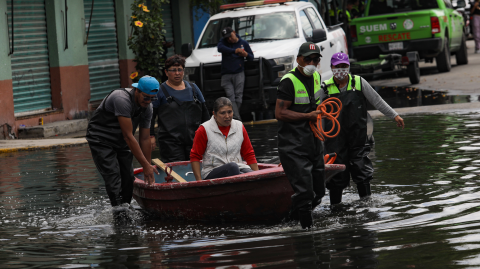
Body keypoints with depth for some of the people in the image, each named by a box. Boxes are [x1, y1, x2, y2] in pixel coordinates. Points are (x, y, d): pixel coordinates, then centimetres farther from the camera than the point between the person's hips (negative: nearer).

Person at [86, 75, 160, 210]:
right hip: (101, 140, -8)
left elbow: (144, 139, -2)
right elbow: (128, 136, -32)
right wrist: (146, 165, -31)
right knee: (114, 180, -17)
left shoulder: (147, 108, -8)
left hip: (121, 143, 8)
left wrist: (148, 170, -3)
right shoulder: (122, 100, -33)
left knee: (128, 178, 3)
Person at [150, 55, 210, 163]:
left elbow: (204, 112, 22)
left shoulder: (193, 88, 15)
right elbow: (150, 115, 0)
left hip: (194, 139, 4)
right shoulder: (160, 91, 2)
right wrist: (151, 136, -7)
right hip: (170, 141, -4)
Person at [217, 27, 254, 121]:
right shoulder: (224, 42, 8)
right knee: (231, 97, -13)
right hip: (226, 75, 0)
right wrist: (235, 51, -28)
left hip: (239, 74, 0)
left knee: (238, 96, -10)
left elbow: (251, 57, 16)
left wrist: (246, 55, -10)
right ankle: (237, 119, -22)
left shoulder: (243, 43, 11)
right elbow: (220, 48, -17)